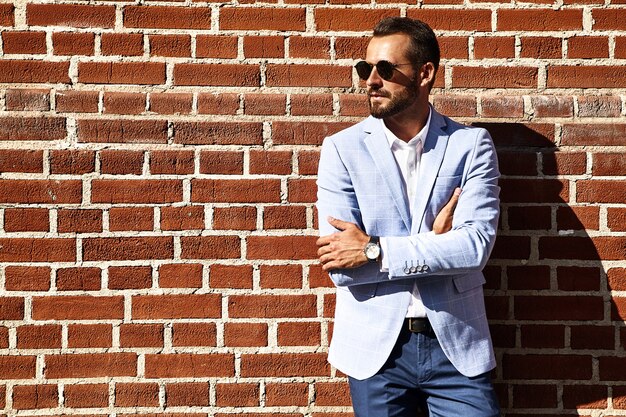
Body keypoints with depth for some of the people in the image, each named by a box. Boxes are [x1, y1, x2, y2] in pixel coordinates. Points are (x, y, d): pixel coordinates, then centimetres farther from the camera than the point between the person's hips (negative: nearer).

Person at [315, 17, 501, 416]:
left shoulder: (471, 144, -2)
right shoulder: (342, 148, -4)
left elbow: (476, 245, -15)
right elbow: (340, 266, -12)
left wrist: (374, 250, -17)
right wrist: (432, 248, -13)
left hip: (456, 344, 0)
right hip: (376, 348, 0)